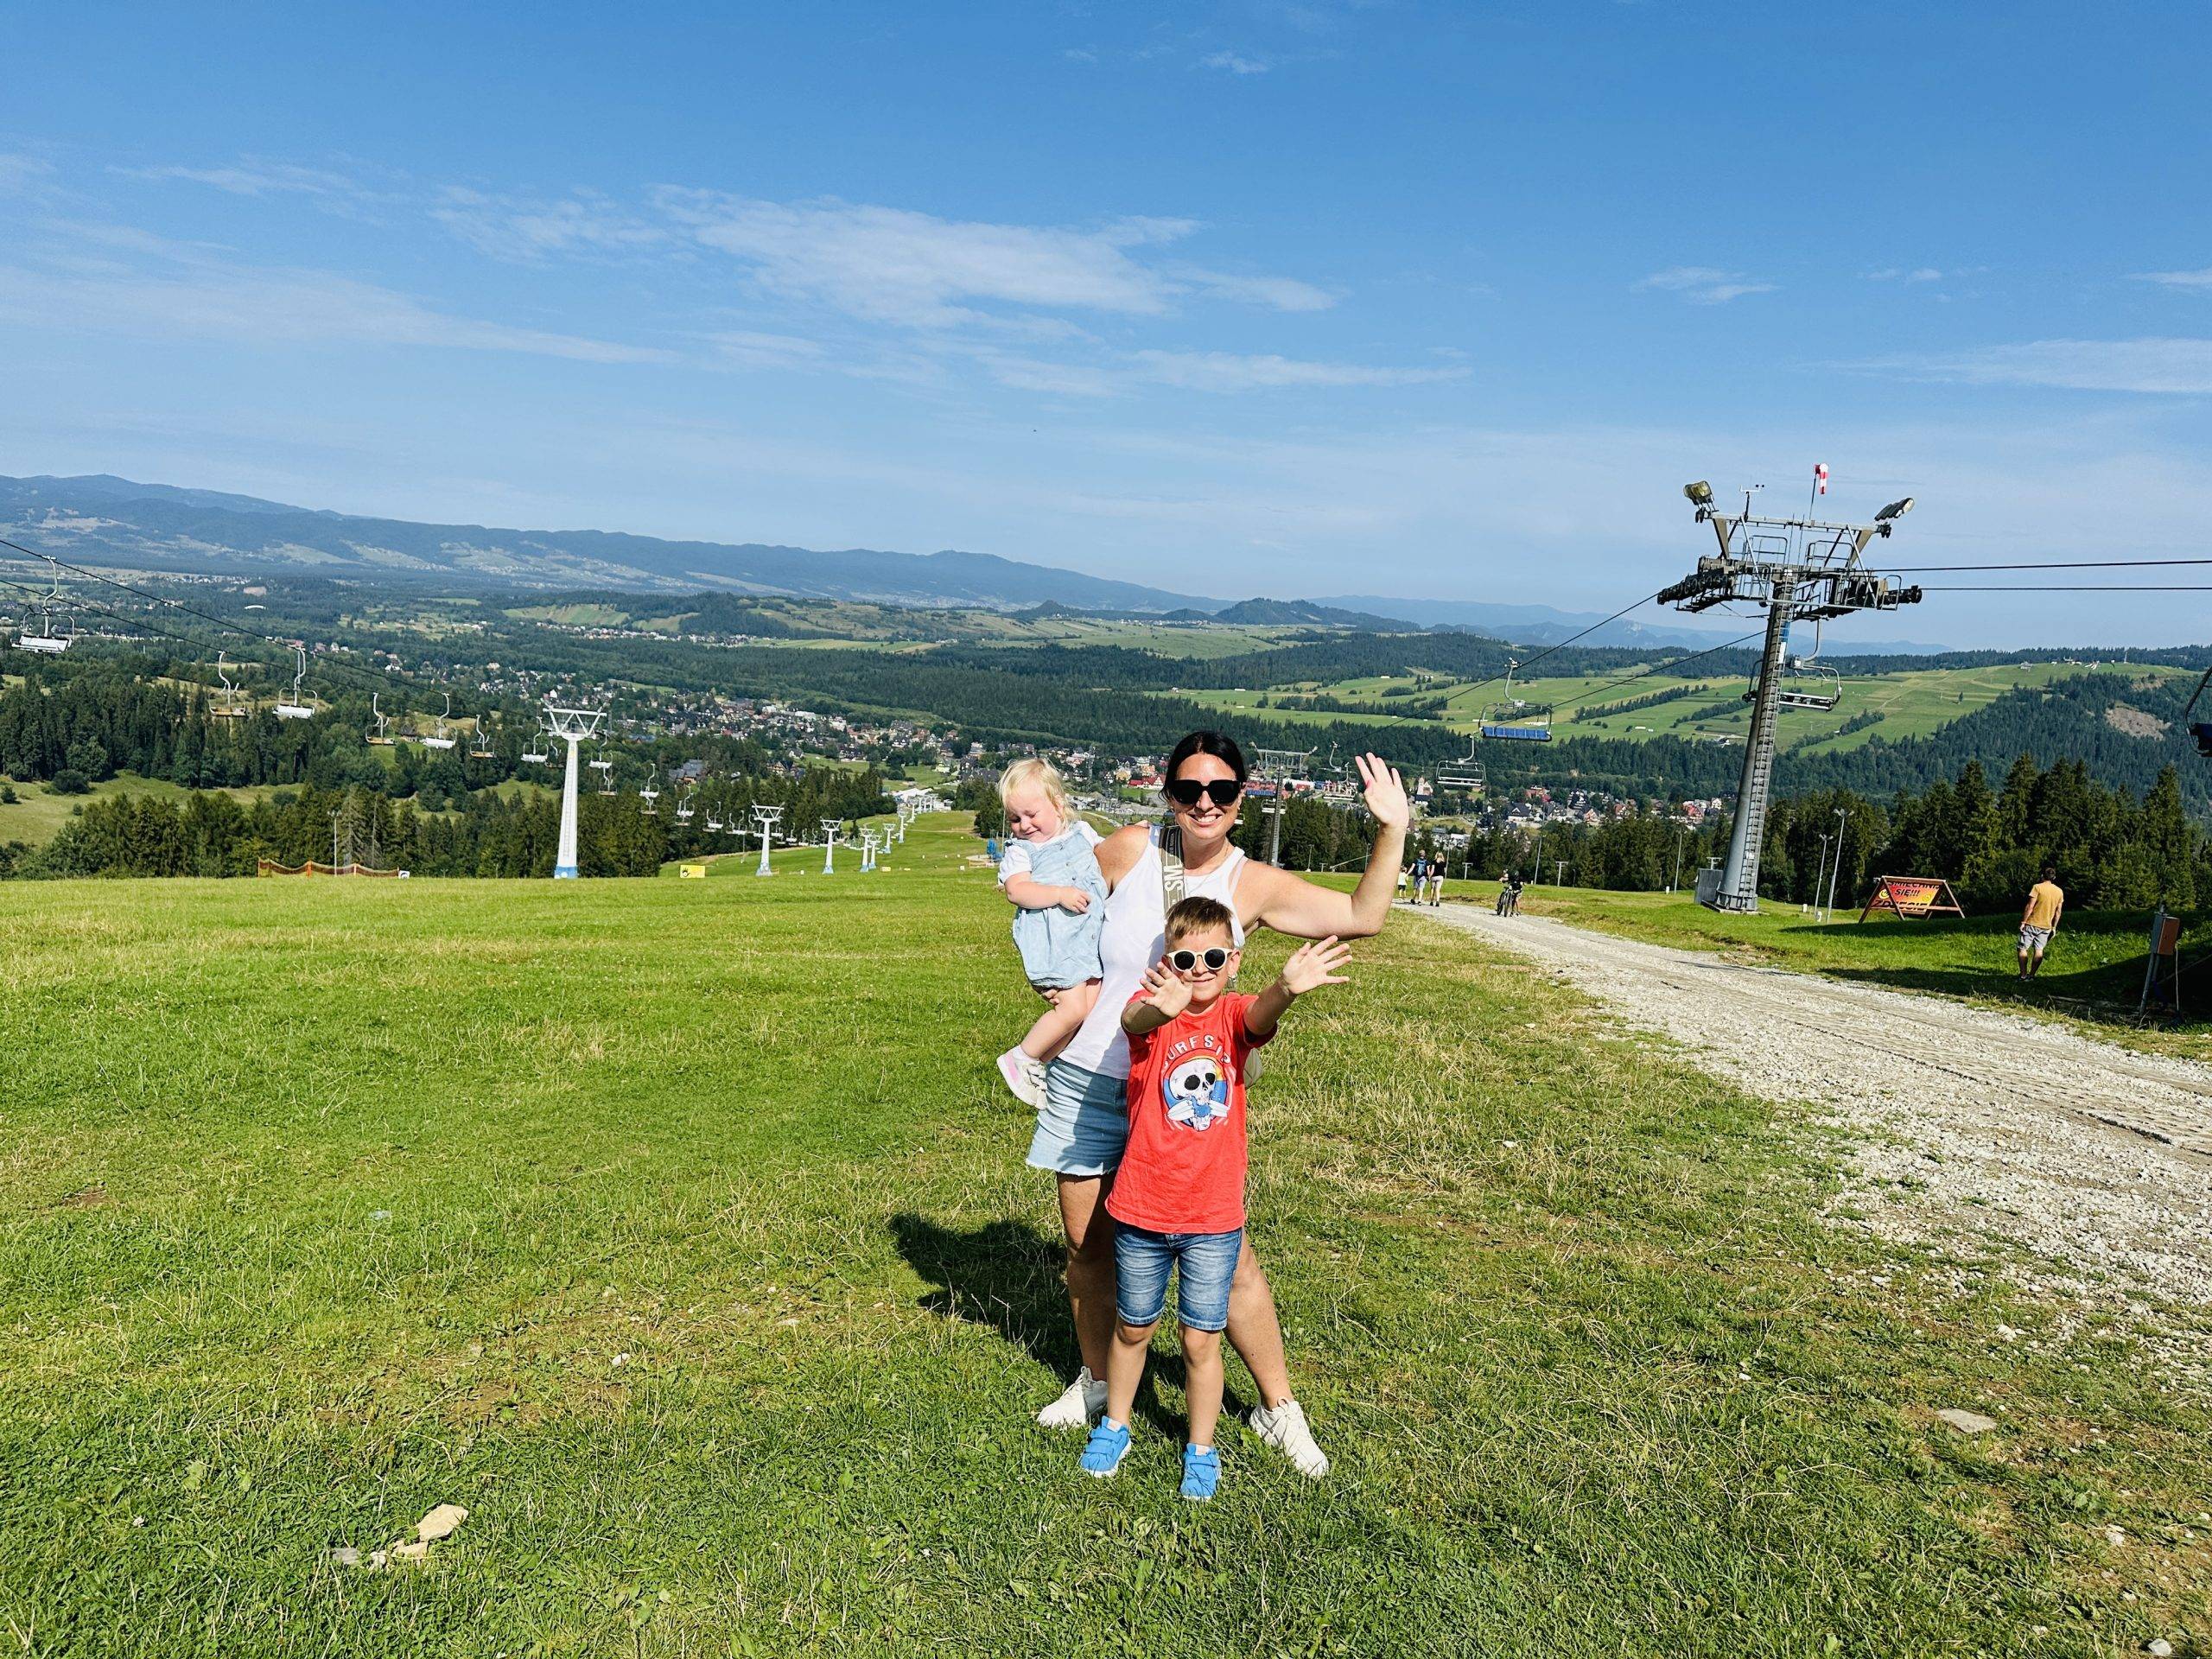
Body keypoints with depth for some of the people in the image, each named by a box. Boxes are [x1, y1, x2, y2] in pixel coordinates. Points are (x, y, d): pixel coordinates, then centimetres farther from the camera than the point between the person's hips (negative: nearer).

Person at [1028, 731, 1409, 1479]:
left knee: (1226, 1250, -2)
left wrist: (1392, 831, -17)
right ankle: (1097, 1382, 38)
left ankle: (1278, 1407, 18)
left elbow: (1362, 916, -12)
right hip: (1087, 1081, 2)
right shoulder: (1127, 850, -6)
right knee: (1088, 1243, 13)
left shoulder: (1253, 884, -7)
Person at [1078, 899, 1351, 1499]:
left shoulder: (1235, 1015, -6)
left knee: (1201, 1340, 10)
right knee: (1133, 1327, 19)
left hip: (1213, 1220, 0)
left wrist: (1287, 988, -56)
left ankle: (1201, 1450, 30)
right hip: (1141, 1211, 0)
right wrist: (1158, 1007, -63)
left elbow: (1261, 1016, -31)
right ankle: (1114, 1426, 41)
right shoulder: (1153, 1006, -11)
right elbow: (1133, 1020, -36)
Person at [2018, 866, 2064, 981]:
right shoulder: (2059, 892, 6)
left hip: (2032, 924, -5)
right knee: (2039, 950, 10)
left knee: (2023, 948, 2)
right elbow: (2058, 911, 10)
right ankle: (2031, 975, 10)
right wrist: (2054, 927, 17)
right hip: (2046, 926, 5)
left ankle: (2023, 975, -4)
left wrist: (2023, 922, -10)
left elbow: (2030, 907, -15)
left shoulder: (2037, 887, -12)